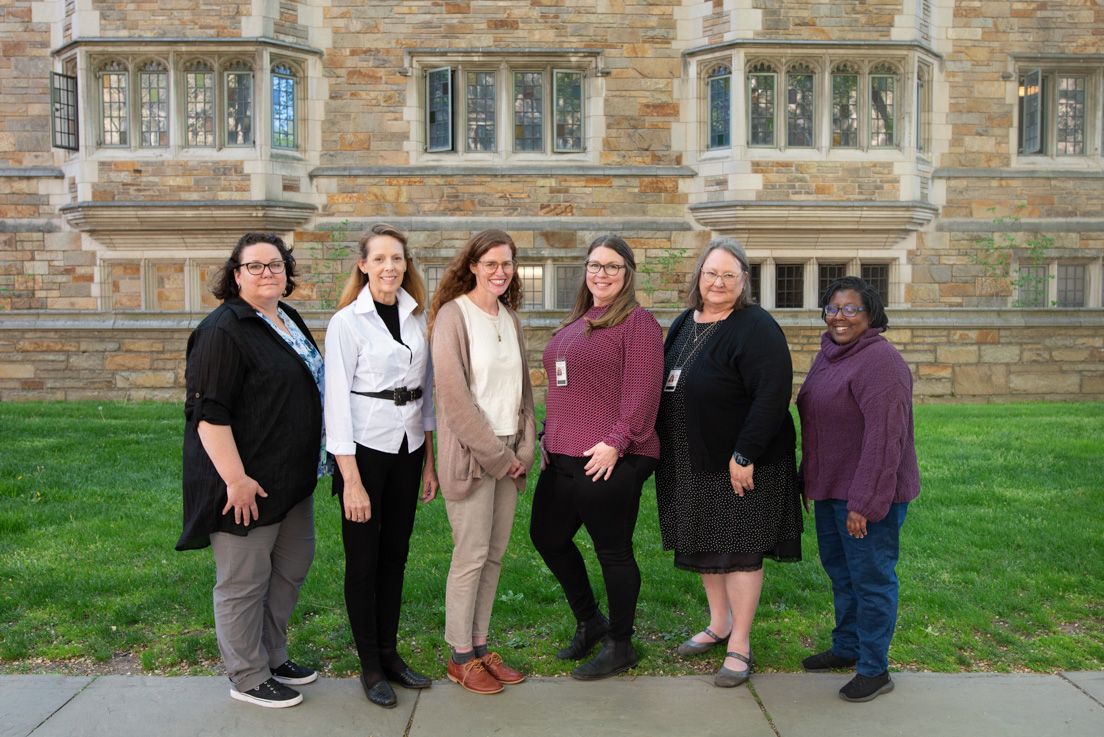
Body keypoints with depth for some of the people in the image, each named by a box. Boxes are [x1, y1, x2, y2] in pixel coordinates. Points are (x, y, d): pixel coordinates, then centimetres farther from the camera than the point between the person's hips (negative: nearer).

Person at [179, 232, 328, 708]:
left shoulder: (290, 322, 12)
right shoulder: (223, 330, -15)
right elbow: (208, 413, -21)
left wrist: (312, 464, 22)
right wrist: (236, 479, -25)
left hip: (292, 480, 9)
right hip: (248, 482, -9)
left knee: (293, 566, 19)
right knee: (244, 580, 4)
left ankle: (272, 656, 36)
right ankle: (248, 678, 20)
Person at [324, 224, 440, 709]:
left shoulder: (417, 317, 7)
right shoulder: (348, 322, -9)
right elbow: (338, 400, -12)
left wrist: (429, 460, 10)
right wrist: (350, 479, -16)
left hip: (408, 449, 5)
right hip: (365, 450, -5)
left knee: (396, 554, 13)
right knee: (364, 559, 4)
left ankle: (390, 654, 26)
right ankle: (370, 667, 18)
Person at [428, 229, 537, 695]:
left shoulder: (509, 317, 13)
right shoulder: (453, 315, -9)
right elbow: (454, 396, -14)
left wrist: (524, 447, 4)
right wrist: (496, 455, -12)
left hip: (509, 452, 7)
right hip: (470, 454, -7)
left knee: (495, 553, 10)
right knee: (471, 556, -2)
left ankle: (479, 646, 22)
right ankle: (461, 658, 12)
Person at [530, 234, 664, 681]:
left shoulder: (636, 322, -8)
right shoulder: (575, 323, 18)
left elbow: (641, 391, -17)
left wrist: (616, 443, -22)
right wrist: (550, 437, 19)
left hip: (608, 461, -9)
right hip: (563, 458, 9)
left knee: (613, 552, 2)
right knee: (547, 535, 15)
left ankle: (620, 647, 21)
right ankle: (589, 622, 34)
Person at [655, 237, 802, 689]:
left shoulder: (755, 327, -15)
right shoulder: (684, 324, 9)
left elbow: (772, 396, -23)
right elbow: (666, 387, 19)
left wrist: (745, 456, -24)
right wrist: (665, 449, 14)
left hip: (740, 464, -8)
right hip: (692, 463, 8)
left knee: (739, 549, 1)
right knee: (703, 544, 17)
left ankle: (739, 646, 14)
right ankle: (719, 625, 35)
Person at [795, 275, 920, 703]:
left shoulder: (880, 362, -19)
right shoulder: (828, 356, 12)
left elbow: (884, 438, -24)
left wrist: (865, 503, -25)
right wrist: (810, 480, 20)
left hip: (870, 495, -9)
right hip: (832, 490, 9)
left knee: (871, 577, 1)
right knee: (839, 570, 20)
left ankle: (875, 670, 15)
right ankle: (846, 648, 37)